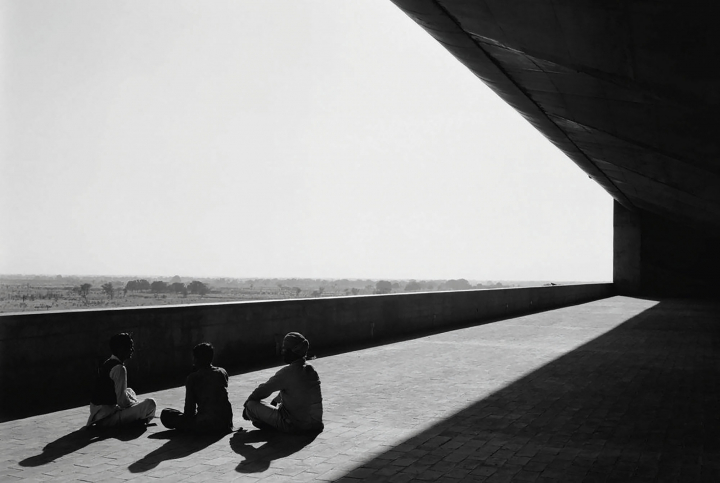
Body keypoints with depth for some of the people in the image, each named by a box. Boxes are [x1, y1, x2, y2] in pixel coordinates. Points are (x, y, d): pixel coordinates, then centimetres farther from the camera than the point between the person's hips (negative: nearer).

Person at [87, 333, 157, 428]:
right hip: (106, 418, -10)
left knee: (129, 391, 32)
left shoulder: (107, 364, 12)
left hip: (96, 414, 10)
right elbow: (122, 401, -20)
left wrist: (136, 403, 14)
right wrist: (139, 405, -2)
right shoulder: (119, 368, -18)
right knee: (150, 403, -20)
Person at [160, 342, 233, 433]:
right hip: (226, 423, 6)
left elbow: (189, 410, 1)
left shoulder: (192, 378, 0)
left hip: (205, 425, -5)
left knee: (165, 415, 6)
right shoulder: (222, 372, 12)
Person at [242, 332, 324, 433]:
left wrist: (247, 403, 8)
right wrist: (275, 401, 30)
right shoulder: (311, 369, 4)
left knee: (251, 404, -5)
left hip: (294, 425, -8)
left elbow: (263, 390, -9)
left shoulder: (287, 373, -20)